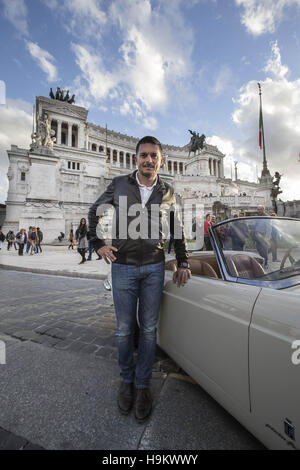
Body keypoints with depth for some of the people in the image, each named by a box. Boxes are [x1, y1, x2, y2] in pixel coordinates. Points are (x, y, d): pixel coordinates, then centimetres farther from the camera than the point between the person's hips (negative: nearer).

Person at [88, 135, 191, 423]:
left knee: (148, 329, 10)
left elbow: (177, 230, 12)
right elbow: (93, 212, 11)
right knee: (125, 329, 11)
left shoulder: (167, 193, 2)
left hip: (154, 267, 1)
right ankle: (126, 380, 36)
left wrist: (183, 263, 7)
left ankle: (143, 385, 32)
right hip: (123, 267, 0)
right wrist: (99, 245, 2)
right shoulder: (119, 185, -1)